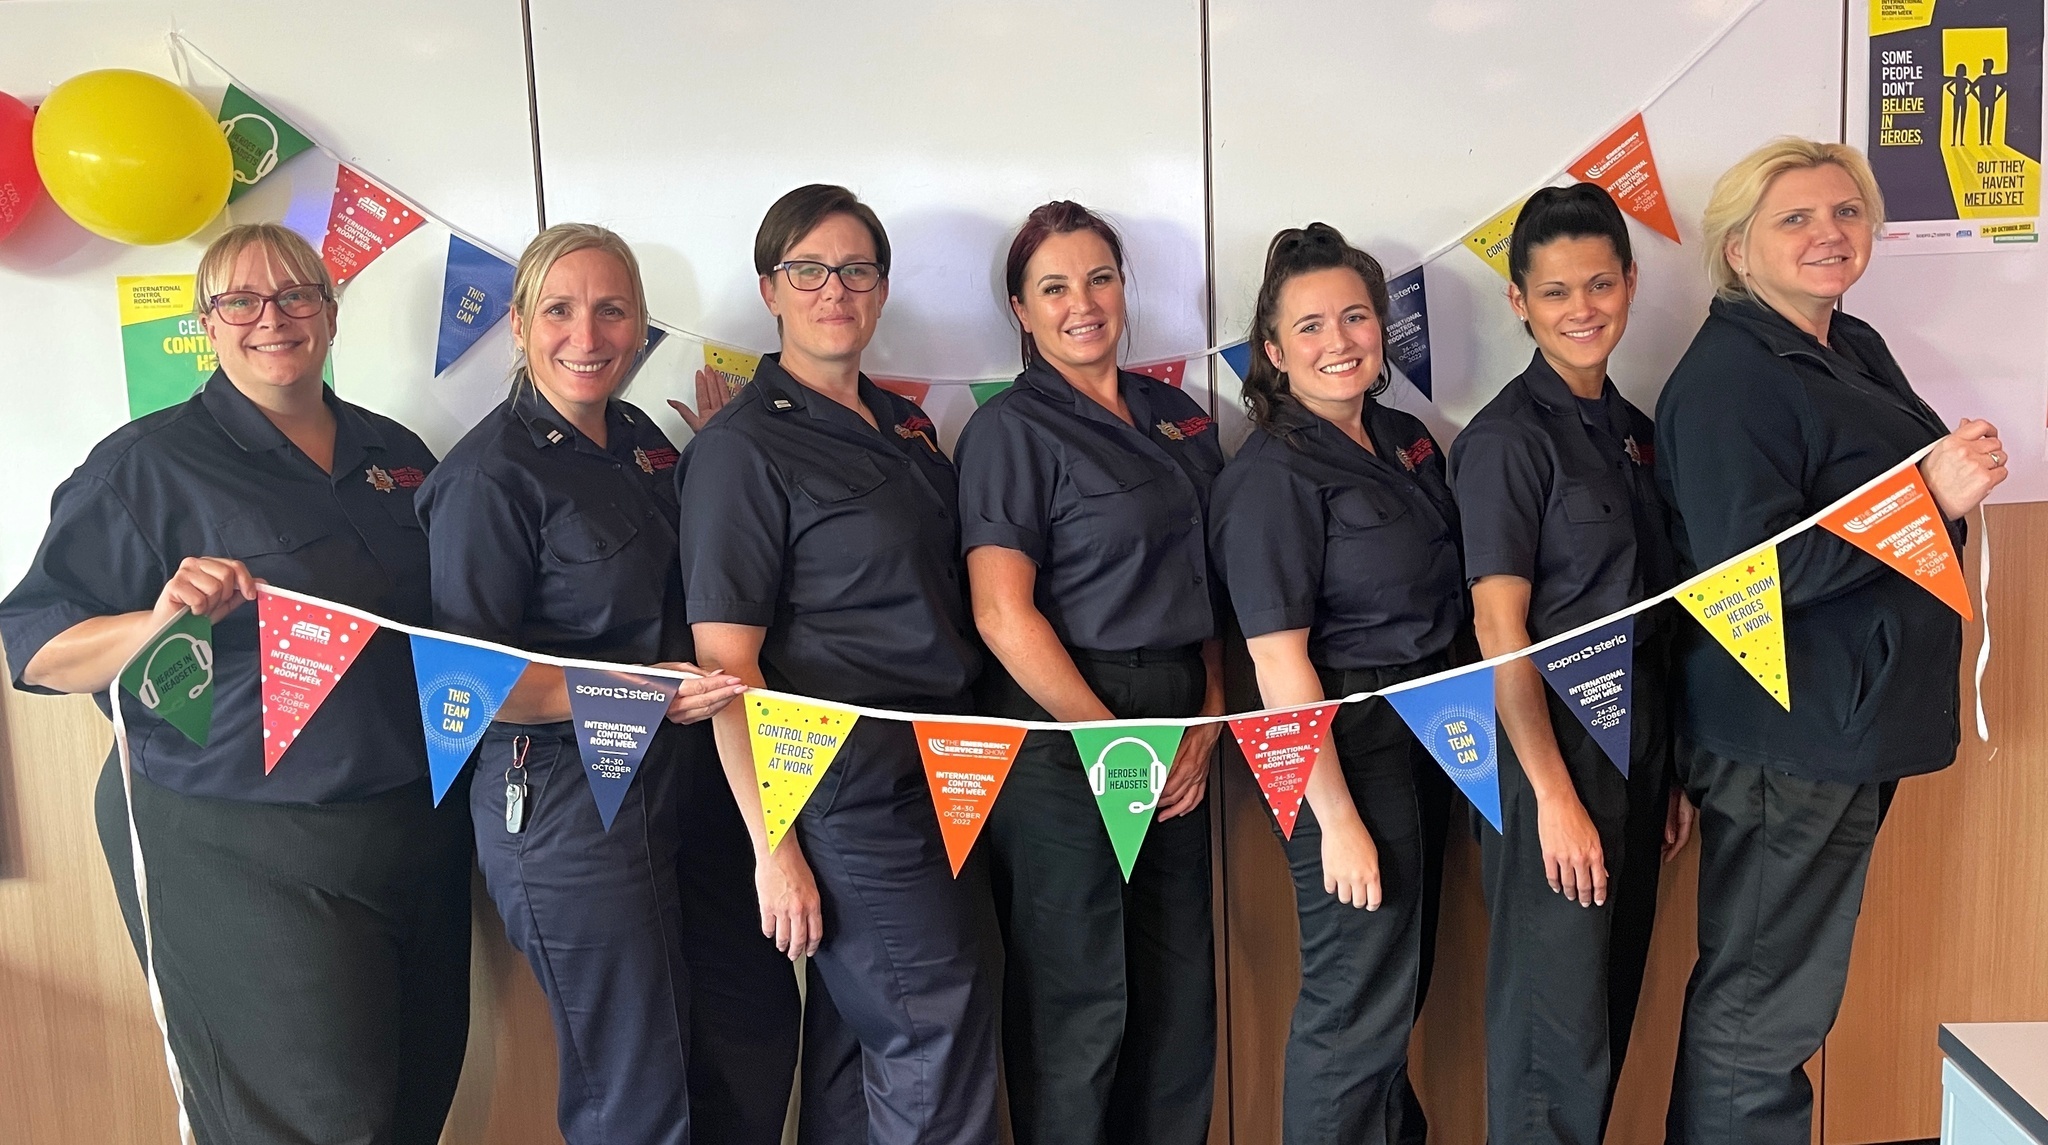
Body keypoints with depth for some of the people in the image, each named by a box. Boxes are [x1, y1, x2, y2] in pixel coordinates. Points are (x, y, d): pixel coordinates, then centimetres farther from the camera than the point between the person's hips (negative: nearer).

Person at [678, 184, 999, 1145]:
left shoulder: (906, 426, 11)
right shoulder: (742, 447, -11)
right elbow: (726, 661, -15)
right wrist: (773, 847, -18)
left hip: (941, 778, 7)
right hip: (846, 795, -7)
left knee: (857, 1042, 19)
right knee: (941, 1042, 1)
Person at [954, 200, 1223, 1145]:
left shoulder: (1179, 417, 11)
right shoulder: (1011, 430, -8)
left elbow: (1207, 581, 14)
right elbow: (1004, 614, -15)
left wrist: (1209, 718, 1)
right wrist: (1117, 742, -13)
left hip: (1180, 734, 6)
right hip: (1063, 735, -6)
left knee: (1178, 986, 16)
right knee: (1077, 999, 6)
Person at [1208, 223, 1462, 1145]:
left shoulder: (1406, 441, 7)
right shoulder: (1272, 475, -17)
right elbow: (1279, 663, -20)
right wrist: (1337, 819, -20)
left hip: (1427, 738, 8)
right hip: (1343, 748, -8)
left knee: (1395, 982, 23)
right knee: (1356, 1008, 3)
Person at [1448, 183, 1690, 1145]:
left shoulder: (1631, 428, 11)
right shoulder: (1508, 437, -11)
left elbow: (1653, 612, 13)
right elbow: (1501, 632, -15)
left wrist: (1671, 771, 11)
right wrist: (1554, 794, -17)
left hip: (1638, 736, 8)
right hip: (1552, 741, -7)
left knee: (1614, 995, 17)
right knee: (1556, 1017, 2)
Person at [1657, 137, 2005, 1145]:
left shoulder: (1857, 350, 13)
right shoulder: (1726, 379, -16)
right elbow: (1746, 574, -24)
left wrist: (1960, 474, 9)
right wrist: (1929, 498, -25)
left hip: (1852, 727, 9)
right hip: (1784, 743, -9)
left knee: (1778, 996, 20)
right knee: (1761, 1016, 1)